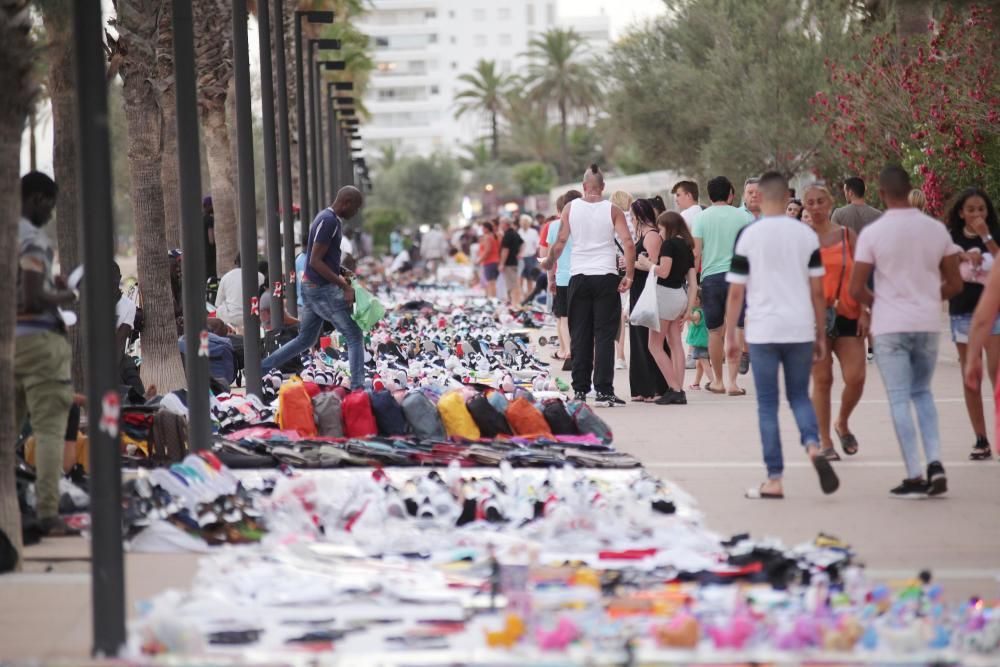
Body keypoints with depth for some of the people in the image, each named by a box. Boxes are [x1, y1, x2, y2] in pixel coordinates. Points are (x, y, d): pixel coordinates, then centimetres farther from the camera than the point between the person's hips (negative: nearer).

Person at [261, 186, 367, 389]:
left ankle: (260, 369, 18)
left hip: (312, 287, 10)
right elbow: (315, 261, -23)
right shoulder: (329, 222, -19)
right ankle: (357, 388, -7)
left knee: (305, 340, 17)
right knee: (354, 336, -4)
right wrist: (345, 286, -23)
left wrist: (341, 273, 9)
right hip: (323, 289, -10)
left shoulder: (330, 218, 13)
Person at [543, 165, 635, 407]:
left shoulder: (570, 208, 2)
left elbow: (560, 242, 1)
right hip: (606, 277, -1)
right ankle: (603, 391, -7)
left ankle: (580, 390, 8)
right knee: (604, 335, -1)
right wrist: (629, 275, -1)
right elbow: (628, 244, -8)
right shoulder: (612, 210, -1)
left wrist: (549, 262, 18)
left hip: (579, 276, 1)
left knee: (580, 336, 8)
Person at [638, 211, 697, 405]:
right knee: (675, 344, 10)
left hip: (666, 294, -8)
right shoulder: (688, 247, 13)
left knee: (655, 345, -1)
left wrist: (646, 263, -4)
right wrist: (689, 309, 12)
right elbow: (693, 282, 11)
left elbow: (663, 271, -21)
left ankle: (674, 389, -10)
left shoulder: (669, 244, -10)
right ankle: (679, 391, 5)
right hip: (681, 295, 8)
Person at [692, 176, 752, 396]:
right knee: (735, 331, 0)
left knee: (715, 331, 11)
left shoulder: (701, 217, 2)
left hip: (710, 277, 1)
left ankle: (718, 381, 20)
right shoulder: (742, 217, 2)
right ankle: (732, 382, -7)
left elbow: (696, 253, -1)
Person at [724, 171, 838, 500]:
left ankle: (774, 480, 3)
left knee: (767, 404, 4)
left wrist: (730, 337, 4)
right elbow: (817, 290, 5)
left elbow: (736, 292, -3)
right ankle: (813, 446, -11)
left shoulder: (748, 237, -3)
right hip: (800, 329, 2)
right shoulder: (807, 235, 4)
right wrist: (821, 335, 13)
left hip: (762, 331, -2)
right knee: (799, 395, 16)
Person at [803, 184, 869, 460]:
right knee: (822, 379, -2)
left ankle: (842, 424, 22)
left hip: (847, 315, 2)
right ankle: (825, 442, 9)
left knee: (855, 378, -7)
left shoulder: (847, 236, 6)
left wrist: (864, 312, -1)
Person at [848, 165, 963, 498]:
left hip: (890, 326, -3)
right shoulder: (936, 229, 0)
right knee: (922, 393, 18)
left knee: (900, 399, 2)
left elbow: (856, 289, -9)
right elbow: (954, 284, 4)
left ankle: (915, 477, -2)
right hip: (928, 324, 3)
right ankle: (935, 464, 3)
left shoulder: (872, 233, -9)